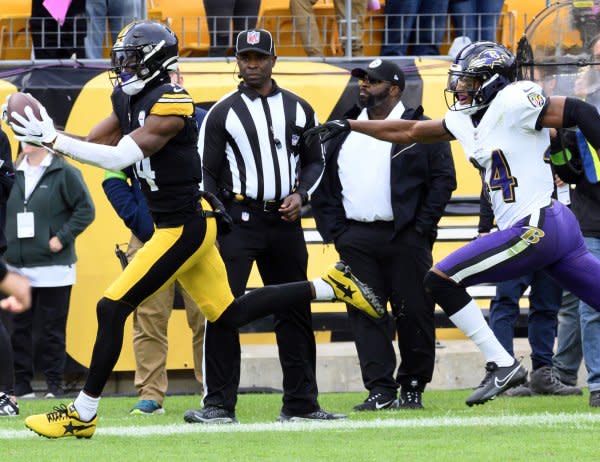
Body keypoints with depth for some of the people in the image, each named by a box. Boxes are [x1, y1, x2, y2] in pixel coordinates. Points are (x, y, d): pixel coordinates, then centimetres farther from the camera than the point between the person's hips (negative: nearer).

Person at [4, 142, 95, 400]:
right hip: (17, 266, 5)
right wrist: (4, 245, 6)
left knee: (53, 328, 0)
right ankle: (21, 384, 12)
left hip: (53, 268, -5)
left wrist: (62, 238, -12)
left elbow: (85, 209, -6)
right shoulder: (14, 174, 10)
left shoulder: (64, 173, -5)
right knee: (19, 327, 6)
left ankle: (54, 383, 8)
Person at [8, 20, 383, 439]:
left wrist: (52, 138, -23)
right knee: (229, 315, 15)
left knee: (112, 309, -9)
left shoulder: (170, 105, -19)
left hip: (186, 227, -10)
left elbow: (119, 157, -25)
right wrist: (45, 135, -4)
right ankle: (330, 285, 20)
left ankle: (82, 415, -3)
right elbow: (94, 148, 12)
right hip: (177, 225, 10)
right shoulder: (130, 101, 9)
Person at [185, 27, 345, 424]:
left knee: (295, 312, 8)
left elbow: (315, 161, 16)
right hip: (239, 220, -4)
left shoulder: (298, 109, 10)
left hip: (285, 221, 4)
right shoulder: (223, 112, 1)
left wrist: (301, 194, -2)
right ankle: (219, 404, -9)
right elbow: (207, 174, 1)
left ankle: (301, 403, 15)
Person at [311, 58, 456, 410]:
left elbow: (443, 180, -2)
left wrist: (421, 228, -8)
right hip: (356, 241, 4)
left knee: (414, 312, -1)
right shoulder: (342, 133, 15)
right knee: (366, 315, -2)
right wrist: (334, 231, 5)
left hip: (405, 238, -4)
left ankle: (413, 387, 10)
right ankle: (380, 390, -1)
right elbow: (325, 185, 16)